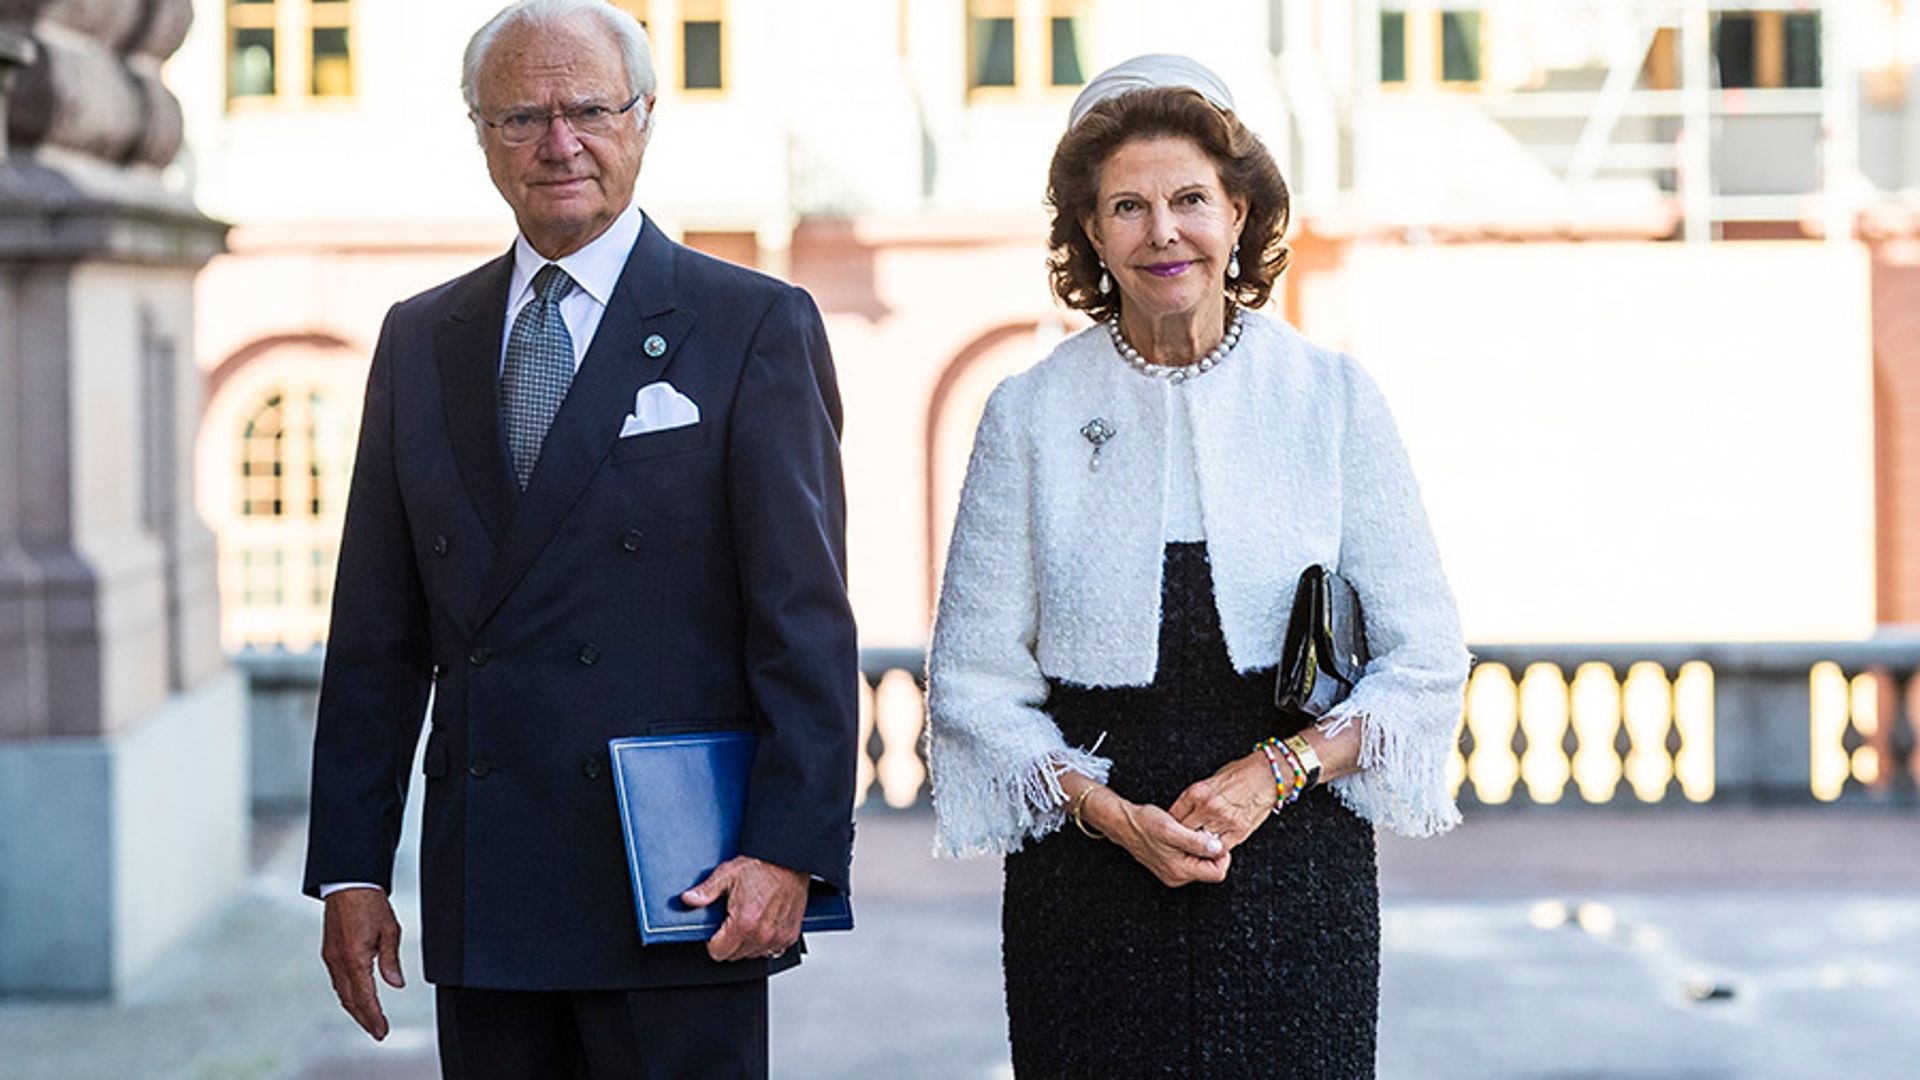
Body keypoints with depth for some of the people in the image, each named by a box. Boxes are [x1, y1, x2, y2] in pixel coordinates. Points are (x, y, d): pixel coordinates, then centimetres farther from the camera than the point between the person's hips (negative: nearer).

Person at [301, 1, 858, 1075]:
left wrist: (789, 850, -14)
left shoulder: (757, 327, 0)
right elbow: (377, 633, 13)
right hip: (483, 902, 4)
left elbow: (807, 616, -5)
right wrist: (350, 867, 7)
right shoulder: (420, 341, 14)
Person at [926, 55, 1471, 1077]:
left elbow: (1425, 660, 3)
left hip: (1295, 872, 0)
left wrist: (1277, 771, -11)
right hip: (1086, 896, 0)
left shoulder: (1330, 397, 3)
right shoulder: (1031, 415, 3)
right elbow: (974, 685, 2)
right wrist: (1113, 815, -11)